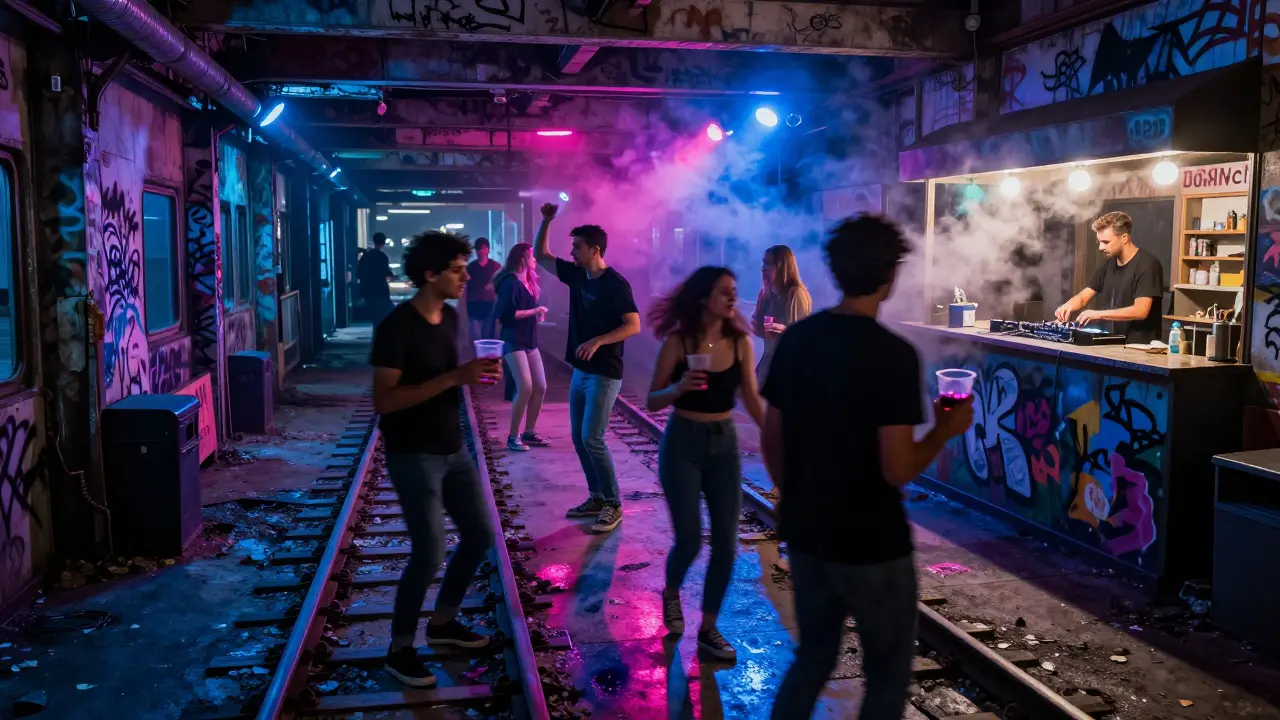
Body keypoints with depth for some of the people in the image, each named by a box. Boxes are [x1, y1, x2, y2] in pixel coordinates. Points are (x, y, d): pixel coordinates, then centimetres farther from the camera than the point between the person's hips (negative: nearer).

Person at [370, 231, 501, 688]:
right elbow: (384, 400, -24)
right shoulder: (396, 327, -19)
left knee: (479, 536, 13)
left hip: (453, 449, 8)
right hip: (413, 456, -8)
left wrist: (475, 376, -3)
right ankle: (399, 650, 14)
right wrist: (454, 378, -28)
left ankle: (442, 623, 33)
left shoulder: (449, 317, 6)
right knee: (429, 553, -7)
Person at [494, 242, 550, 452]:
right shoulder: (510, 283, -12)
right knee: (525, 388, -14)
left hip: (529, 341, 9)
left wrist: (537, 314, 3)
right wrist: (534, 311, -16)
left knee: (540, 387, 7)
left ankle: (529, 432, 18)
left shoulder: (528, 282, 14)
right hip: (514, 342, -9)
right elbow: (507, 313, -20)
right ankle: (513, 436, -4)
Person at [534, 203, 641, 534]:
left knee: (592, 438, -11)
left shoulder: (616, 284, -15)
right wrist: (546, 221, 3)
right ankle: (597, 498, 20)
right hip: (580, 371, 8)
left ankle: (614, 505, 0)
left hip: (604, 374, -8)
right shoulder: (576, 275, 7)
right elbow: (540, 256, 15)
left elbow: (633, 325, -20)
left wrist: (597, 341, -30)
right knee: (578, 437, 10)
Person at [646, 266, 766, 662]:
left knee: (726, 543, 2)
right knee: (690, 539, -4)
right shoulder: (678, 341, -10)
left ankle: (708, 628, 18)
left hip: (725, 443, 4)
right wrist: (679, 387, -26)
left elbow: (752, 399, 2)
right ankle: (671, 594, 30)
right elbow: (652, 401, -7)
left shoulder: (740, 341, -1)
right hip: (683, 444, -3)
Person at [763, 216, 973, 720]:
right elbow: (897, 470, -21)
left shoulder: (795, 339, -1)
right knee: (888, 673, 15)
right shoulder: (894, 354, -19)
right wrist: (945, 430, -4)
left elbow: (771, 442, 6)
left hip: (804, 534, 6)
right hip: (870, 544, -6)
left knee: (813, 654, 23)